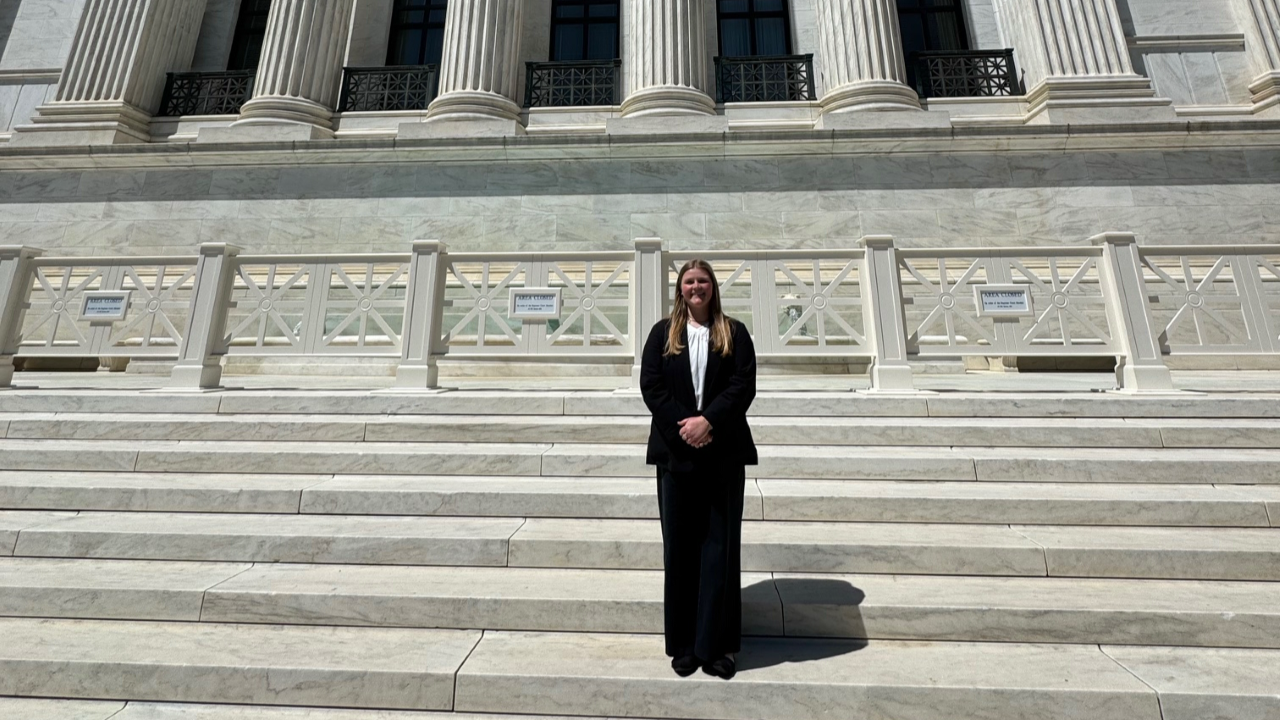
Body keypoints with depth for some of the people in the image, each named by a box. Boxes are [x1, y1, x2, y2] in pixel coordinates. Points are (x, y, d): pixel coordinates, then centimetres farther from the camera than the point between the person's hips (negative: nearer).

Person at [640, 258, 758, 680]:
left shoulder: (735, 333, 7)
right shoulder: (662, 333, 8)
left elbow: (744, 385, -4)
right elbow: (650, 386, -1)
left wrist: (708, 421, -16)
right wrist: (684, 427, -12)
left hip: (723, 453, 0)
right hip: (676, 451, 1)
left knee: (720, 546, 5)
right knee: (679, 546, 8)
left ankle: (717, 645, 19)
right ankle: (683, 644, 23)